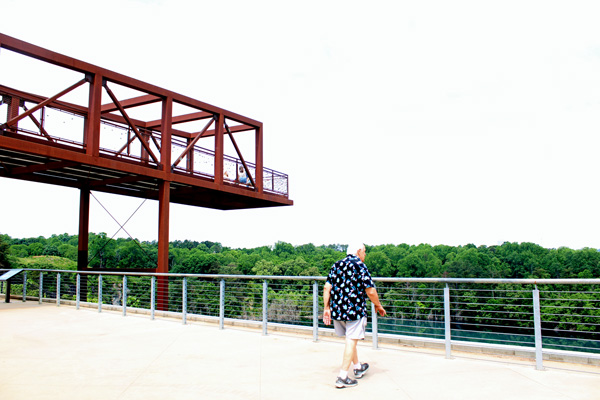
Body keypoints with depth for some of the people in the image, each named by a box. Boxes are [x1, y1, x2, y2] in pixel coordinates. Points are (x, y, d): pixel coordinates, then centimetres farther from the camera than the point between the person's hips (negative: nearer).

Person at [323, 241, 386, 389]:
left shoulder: (336, 265, 10)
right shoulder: (360, 266, -8)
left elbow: (327, 287, 6)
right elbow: (371, 291, -11)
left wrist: (326, 308, 10)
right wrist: (378, 306, 5)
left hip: (337, 310, 6)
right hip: (355, 310, -6)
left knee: (350, 339, 21)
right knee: (351, 341, 1)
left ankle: (358, 368, 37)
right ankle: (343, 377, 1)